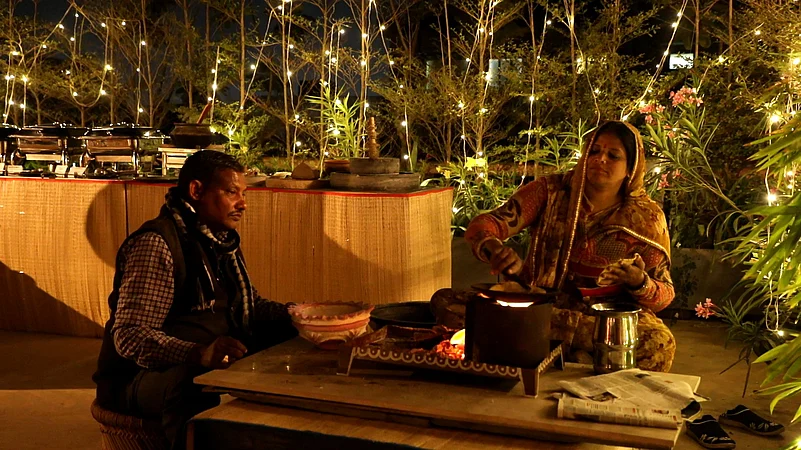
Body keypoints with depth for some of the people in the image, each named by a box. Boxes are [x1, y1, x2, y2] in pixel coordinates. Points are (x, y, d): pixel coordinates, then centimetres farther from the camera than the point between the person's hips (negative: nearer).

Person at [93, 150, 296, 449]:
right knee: (196, 385, -39)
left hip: (218, 366, 8)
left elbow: (252, 307, 23)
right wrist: (200, 354, -40)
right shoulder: (156, 244, -15)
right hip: (143, 377, -8)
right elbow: (130, 336, -23)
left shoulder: (223, 241, 15)